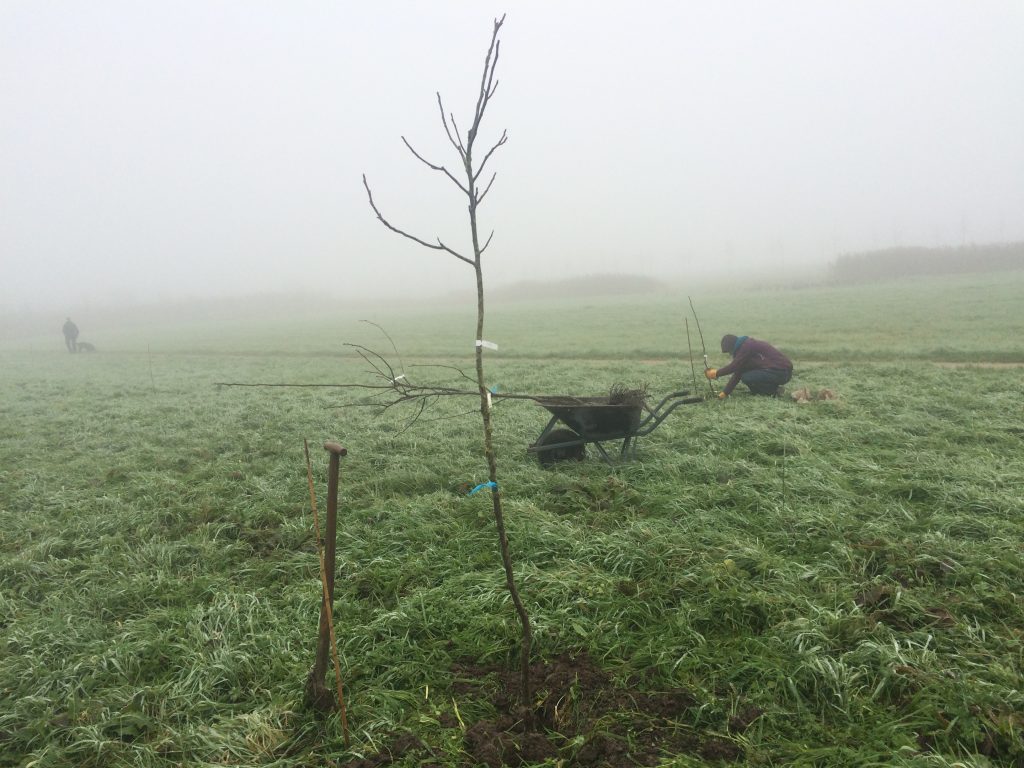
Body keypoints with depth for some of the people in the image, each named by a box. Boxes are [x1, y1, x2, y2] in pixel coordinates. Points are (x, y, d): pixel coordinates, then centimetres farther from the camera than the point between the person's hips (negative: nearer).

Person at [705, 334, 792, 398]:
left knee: (746, 377, -18)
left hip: (782, 372, -10)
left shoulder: (747, 346, -15)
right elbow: (738, 371, 15)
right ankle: (773, 387, 9)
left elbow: (734, 366, -17)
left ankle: (773, 391, -6)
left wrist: (716, 373, -3)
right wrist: (725, 392, 13)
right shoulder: (747, 345, 15)